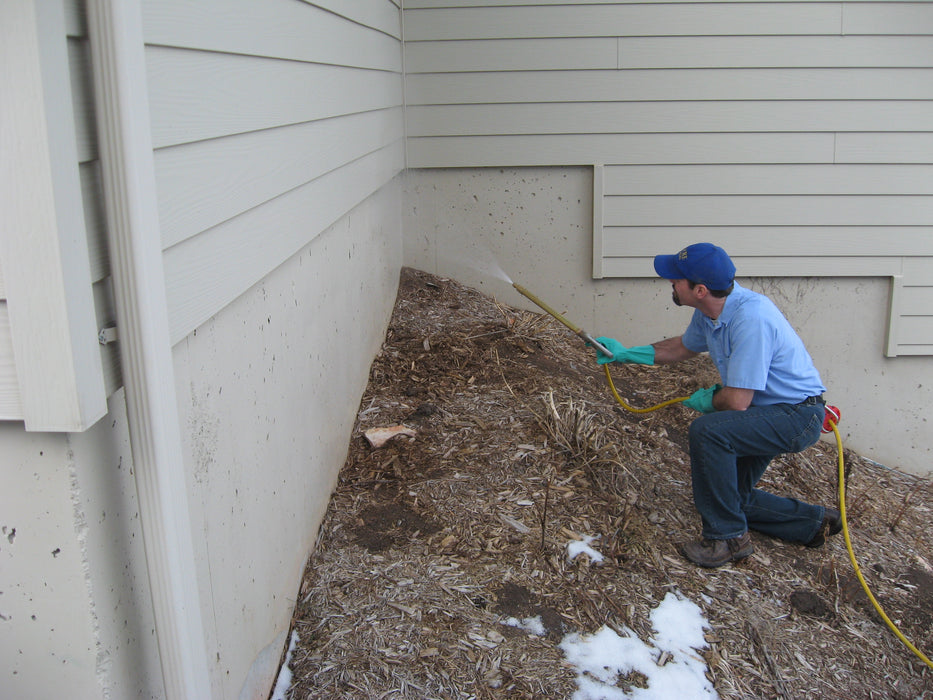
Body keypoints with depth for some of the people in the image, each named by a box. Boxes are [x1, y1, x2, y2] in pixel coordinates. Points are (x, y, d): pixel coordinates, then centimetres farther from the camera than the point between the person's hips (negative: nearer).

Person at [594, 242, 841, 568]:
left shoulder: (750, 319, -32)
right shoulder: (710, 309, -4)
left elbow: (737, 401, -30)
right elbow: (683, 347, 18)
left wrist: (707, 400, -8)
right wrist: (626, 354, 16)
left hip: (797, 417, -10)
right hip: (763, 413, 10)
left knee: (706, 430, -31)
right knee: (734, 496, 18)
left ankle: (728, 536, -16)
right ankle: (813, 521, 29)